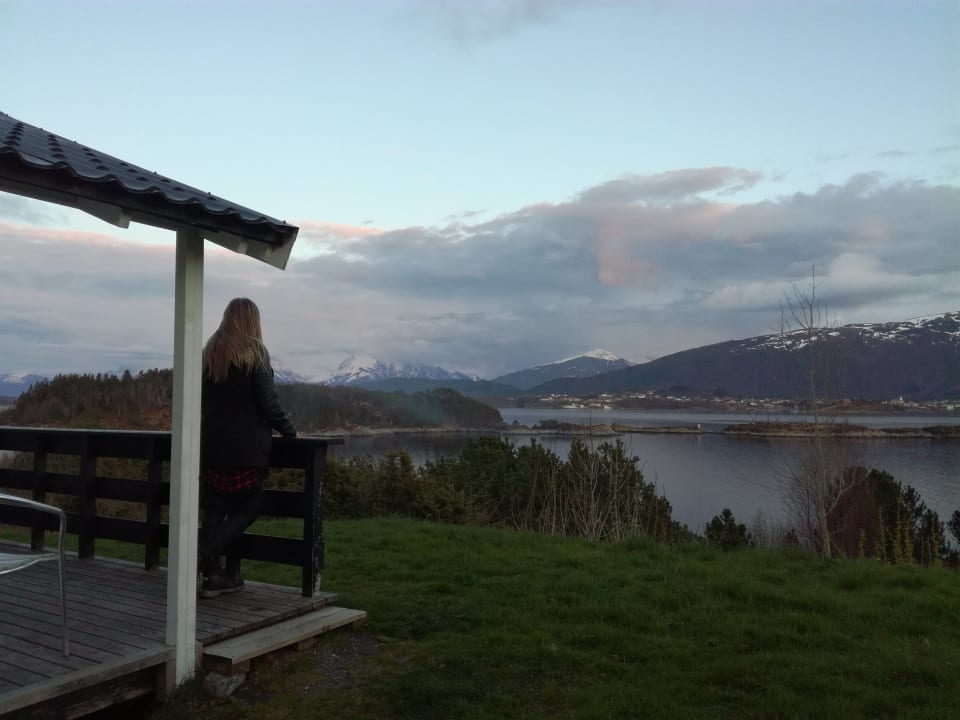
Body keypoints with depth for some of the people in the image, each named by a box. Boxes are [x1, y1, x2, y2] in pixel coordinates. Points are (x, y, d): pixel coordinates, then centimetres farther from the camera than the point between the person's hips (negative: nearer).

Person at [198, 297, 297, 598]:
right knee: (248, 507, 5)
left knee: (216, 508, 9)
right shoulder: (254, 352, -7)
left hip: (212, 444, 5)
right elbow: (268, 402, -10)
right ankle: (206, 553, -13)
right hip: (247, 446, -5)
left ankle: (225, 574, 4)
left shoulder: (209, 353, 9)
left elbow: (203, 399, 14)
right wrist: (290, 431, 1)